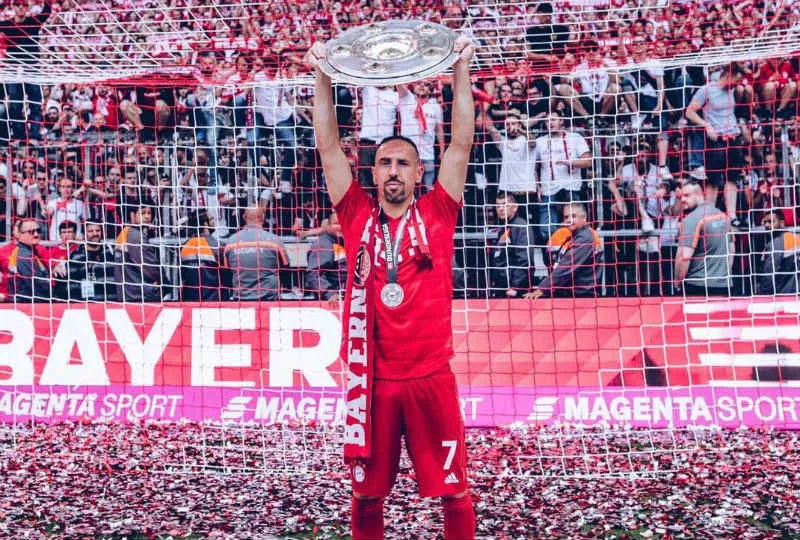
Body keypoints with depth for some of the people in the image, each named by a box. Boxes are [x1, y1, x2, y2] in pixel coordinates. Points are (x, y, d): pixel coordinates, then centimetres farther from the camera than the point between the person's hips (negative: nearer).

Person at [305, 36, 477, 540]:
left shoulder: (436, 215, 4)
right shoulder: (358, 216, 6)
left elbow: (461, 144, -1)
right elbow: (330, 148, 3)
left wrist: (461, 72, -7)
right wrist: (323, 78, -3)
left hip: (430, 376, -1)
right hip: (372, 377, 1)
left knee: (453, 489, 7)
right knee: (367, 492, 11)